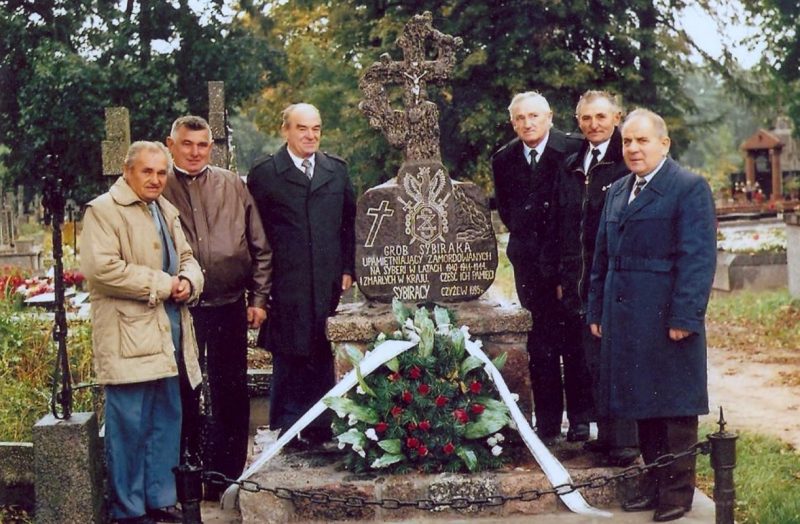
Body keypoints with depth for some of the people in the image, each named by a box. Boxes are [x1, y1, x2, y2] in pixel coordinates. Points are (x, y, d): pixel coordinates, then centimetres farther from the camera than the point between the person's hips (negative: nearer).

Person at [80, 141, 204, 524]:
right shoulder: (103, 211, -7)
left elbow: (186, 257, 25)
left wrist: (188, 281, 0)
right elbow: (102, 267, -19)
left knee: (166, 421, 12)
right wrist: (162, 284, -15)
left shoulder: (167, 211, 19)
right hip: (129, 338, -8)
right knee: (130, 425, -4)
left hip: (168, 334, 8)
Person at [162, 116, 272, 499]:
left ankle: (229, 477, 19)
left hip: (229, 307, 2)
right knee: (185, 395, 8)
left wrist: (258, 298, 4)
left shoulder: (233, 187, 7)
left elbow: (260, 248, 9)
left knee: (232, 395, 8)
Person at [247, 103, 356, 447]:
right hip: (286, 287, -3)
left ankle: (321, 426, 16)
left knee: (323, 358, 7)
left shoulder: (337, 170, 11)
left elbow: (350, 222, 15)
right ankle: (288, 428, 13)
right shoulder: (264, 174, 0)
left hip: (329, 285, 3)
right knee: (289, 357, 3)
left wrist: (348, 269, 7)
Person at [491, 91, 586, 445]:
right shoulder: (504, 159, 7)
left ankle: (580, 418, 14)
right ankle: (547, 423, 12)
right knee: (540, 346, 5)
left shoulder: (573, 151, -7)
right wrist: (525, 237, 11)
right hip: (530, 263, 3)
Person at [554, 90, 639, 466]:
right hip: (581, 280, 6)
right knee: (591, 360, 9)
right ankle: (606, 434, 18)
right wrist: (563, 276, 15)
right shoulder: (571, 168, 15)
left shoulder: (628, 164, -6)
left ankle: (625, 441, 5)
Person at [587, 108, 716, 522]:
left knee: (675, 407, 2)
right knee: (642, 404, 12)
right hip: (625, 321, 7)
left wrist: (684, 317, -18)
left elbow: (697, 258, -13)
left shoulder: (689, 188, -6)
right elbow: (602, 256, 19)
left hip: (667, 319, -6)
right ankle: (654, 484, 22)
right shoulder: (617, 191, 16)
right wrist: (597, 310, 14)